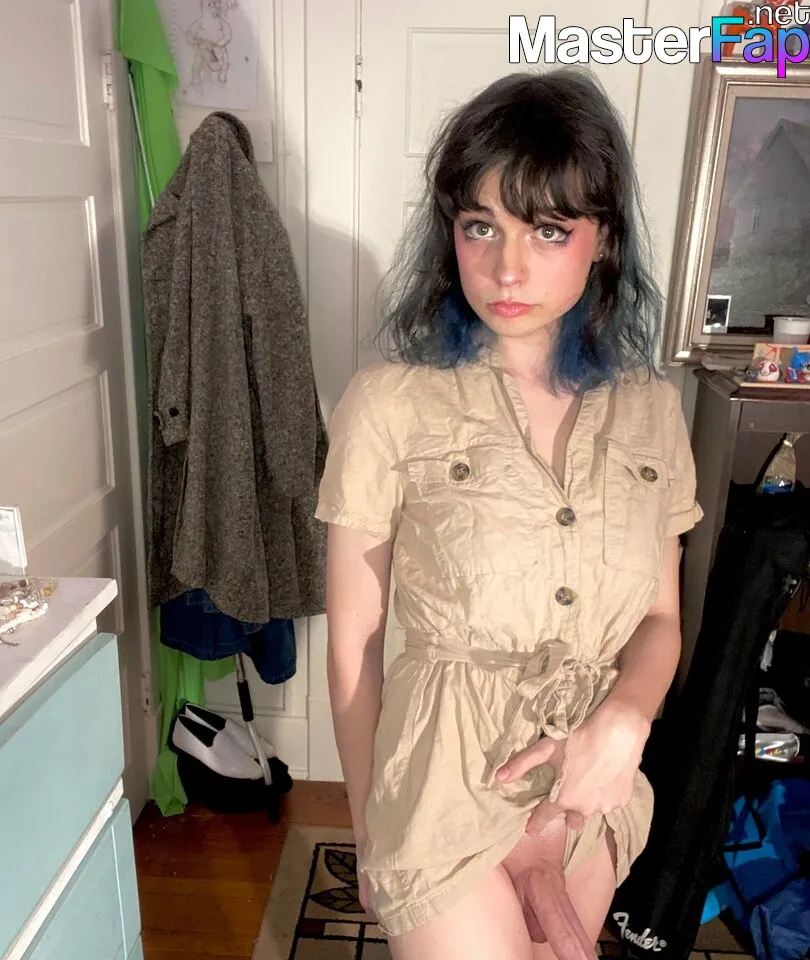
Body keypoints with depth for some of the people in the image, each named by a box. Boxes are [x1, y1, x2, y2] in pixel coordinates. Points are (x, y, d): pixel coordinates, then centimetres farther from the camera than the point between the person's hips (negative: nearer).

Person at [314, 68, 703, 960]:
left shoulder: (650, 408, -3)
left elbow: (660, 617, 5)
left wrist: (622, 720, -15)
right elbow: (353, 643, -8)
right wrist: (369, 830, 1)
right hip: (444, 787, -4)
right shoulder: (390, 403, -15)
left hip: (591, 787, 4)